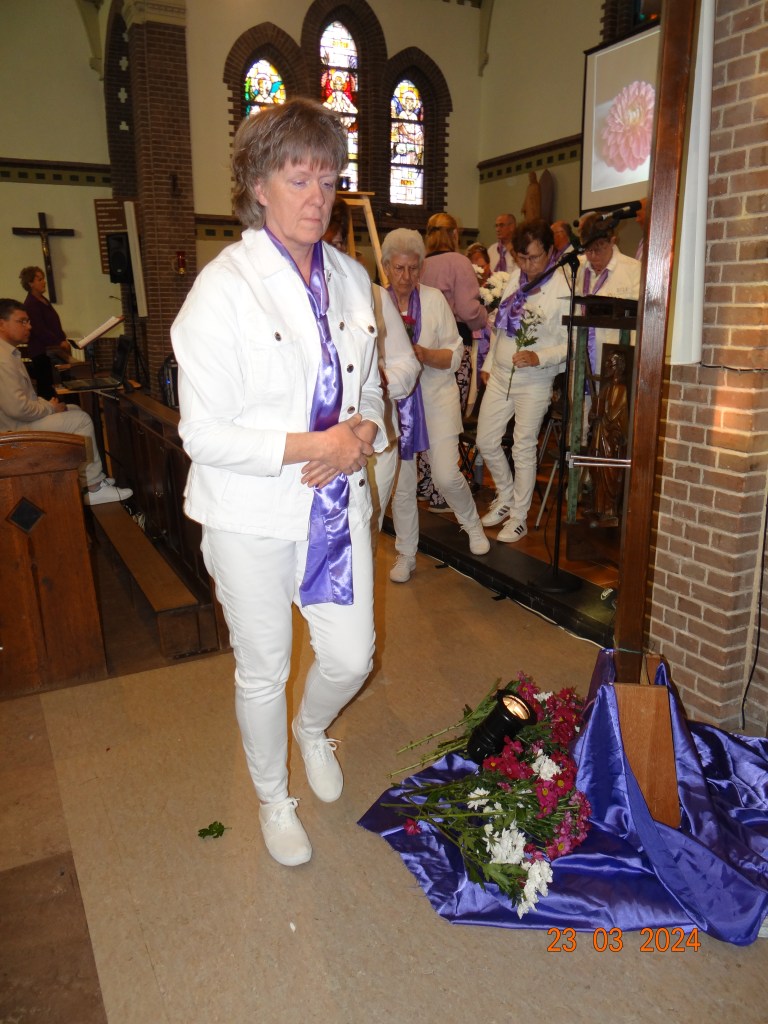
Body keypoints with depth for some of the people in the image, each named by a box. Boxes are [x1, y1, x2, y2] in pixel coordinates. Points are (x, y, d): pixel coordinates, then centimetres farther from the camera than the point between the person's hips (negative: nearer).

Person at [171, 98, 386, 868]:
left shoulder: (350, 278, 5)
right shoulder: (224, 285, -14)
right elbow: (204, 434, -17)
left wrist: (362, 434, -9)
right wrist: (311, 445, -21)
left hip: (338, 507, 5)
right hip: (253, 517, -5)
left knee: (351, 658, 12)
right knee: (263, 671, 14)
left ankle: (311, 729, 49)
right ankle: (273, 798, 42)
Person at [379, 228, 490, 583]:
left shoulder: (434, 298, -1)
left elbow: (454, 355, -1)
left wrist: (425, 355, -20)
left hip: (436, 397, -1)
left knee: (446, 475, -10)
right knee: (401, 482, 4)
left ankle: (472, 523, 23)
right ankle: (406, 554, 22)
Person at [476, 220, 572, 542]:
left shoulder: (564, 290, -13)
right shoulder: (515, 279, 5)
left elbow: (571, 345, -13)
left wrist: (539, 357, -27)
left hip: (534, 382, -6)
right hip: (500, 375, 6)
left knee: (523, 449, 4)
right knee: (486, 441, 10)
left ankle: (518, 517, 19)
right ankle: (506, 497, 34)